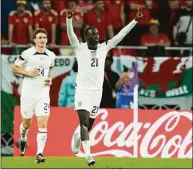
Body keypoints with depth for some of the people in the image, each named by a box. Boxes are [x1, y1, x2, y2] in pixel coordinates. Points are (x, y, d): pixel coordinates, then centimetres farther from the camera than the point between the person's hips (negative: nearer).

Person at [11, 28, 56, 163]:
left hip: (43, 94, 2)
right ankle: (23, 140, 48)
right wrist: (27, 73, -15)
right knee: (26, 123, 15)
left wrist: (50, 79, 4)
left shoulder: (51, 56, 3)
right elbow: (14, 68, 0)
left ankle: (40, 153, -16)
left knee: (43, 124, -13)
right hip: (28, 93, -1)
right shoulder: (27, 54, -8)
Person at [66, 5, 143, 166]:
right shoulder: (80, 47, -3)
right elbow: (71, 34, -18)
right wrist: (69, 18, -36)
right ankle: (88, 155, -19)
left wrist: (135, 21, 0)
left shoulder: (104, 47, 6)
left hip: (97, 91, 4)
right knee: (84, 121, -15)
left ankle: (78, 136, 47)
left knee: (90, 123, 13)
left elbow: (120, 35, 5)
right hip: (82, 90, -4)